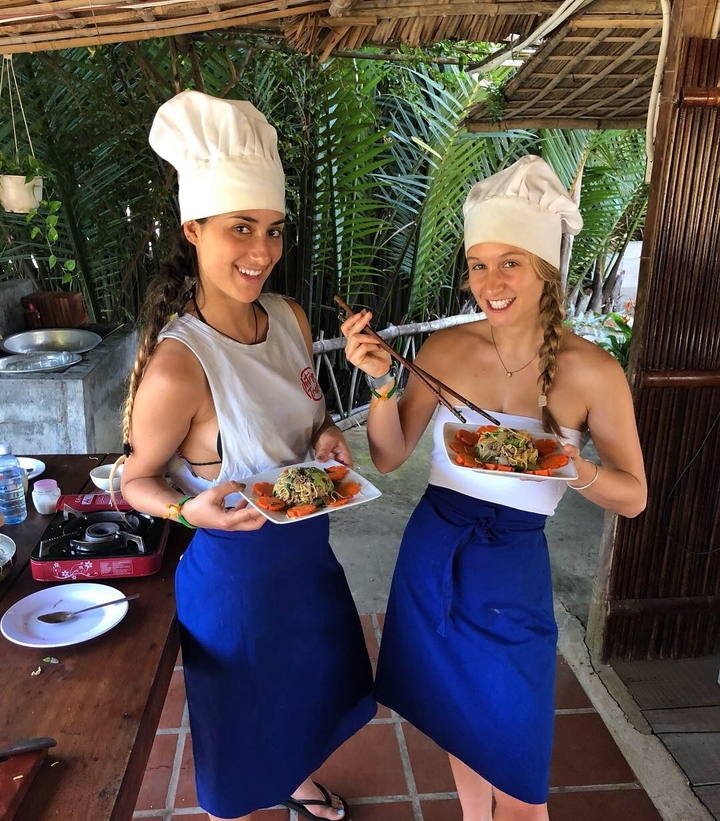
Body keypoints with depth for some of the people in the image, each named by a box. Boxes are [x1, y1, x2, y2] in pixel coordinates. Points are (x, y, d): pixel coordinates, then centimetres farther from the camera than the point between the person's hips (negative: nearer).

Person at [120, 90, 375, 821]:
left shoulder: (290, 319, -9)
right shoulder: (177, 364, -29)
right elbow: (136, 481, -14)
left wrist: (325, 437, -12)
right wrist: (194, 509, -33)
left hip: (307, 552, 7)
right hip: (233, 571, -7)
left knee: (309, 687, 31)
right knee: (243, 723, 19)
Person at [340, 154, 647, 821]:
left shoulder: (591, 372, -13)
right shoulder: (446, 349, -8)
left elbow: (633, 496, -5)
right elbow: (389, 457, -3)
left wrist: (579, 470, -25)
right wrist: (381, 380, -19)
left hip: (513, 572, -2)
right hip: (433, 556, 3)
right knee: (459, 716, 24)